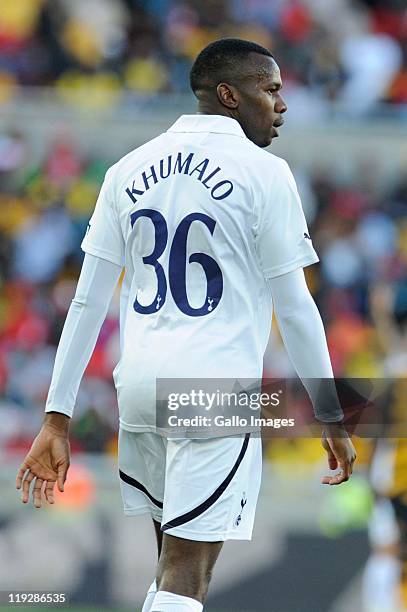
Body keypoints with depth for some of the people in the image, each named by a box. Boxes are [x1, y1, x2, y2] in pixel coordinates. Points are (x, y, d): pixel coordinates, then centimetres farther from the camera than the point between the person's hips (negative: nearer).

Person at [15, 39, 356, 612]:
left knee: (176, 560, 20)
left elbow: (87, 302, 7)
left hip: (139, 387, 6)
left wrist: (57, 418, 9)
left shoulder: (129, 171, 10)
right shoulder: (263, 172, -5)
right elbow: (295, 307, -4)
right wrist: (332, 419, 4)